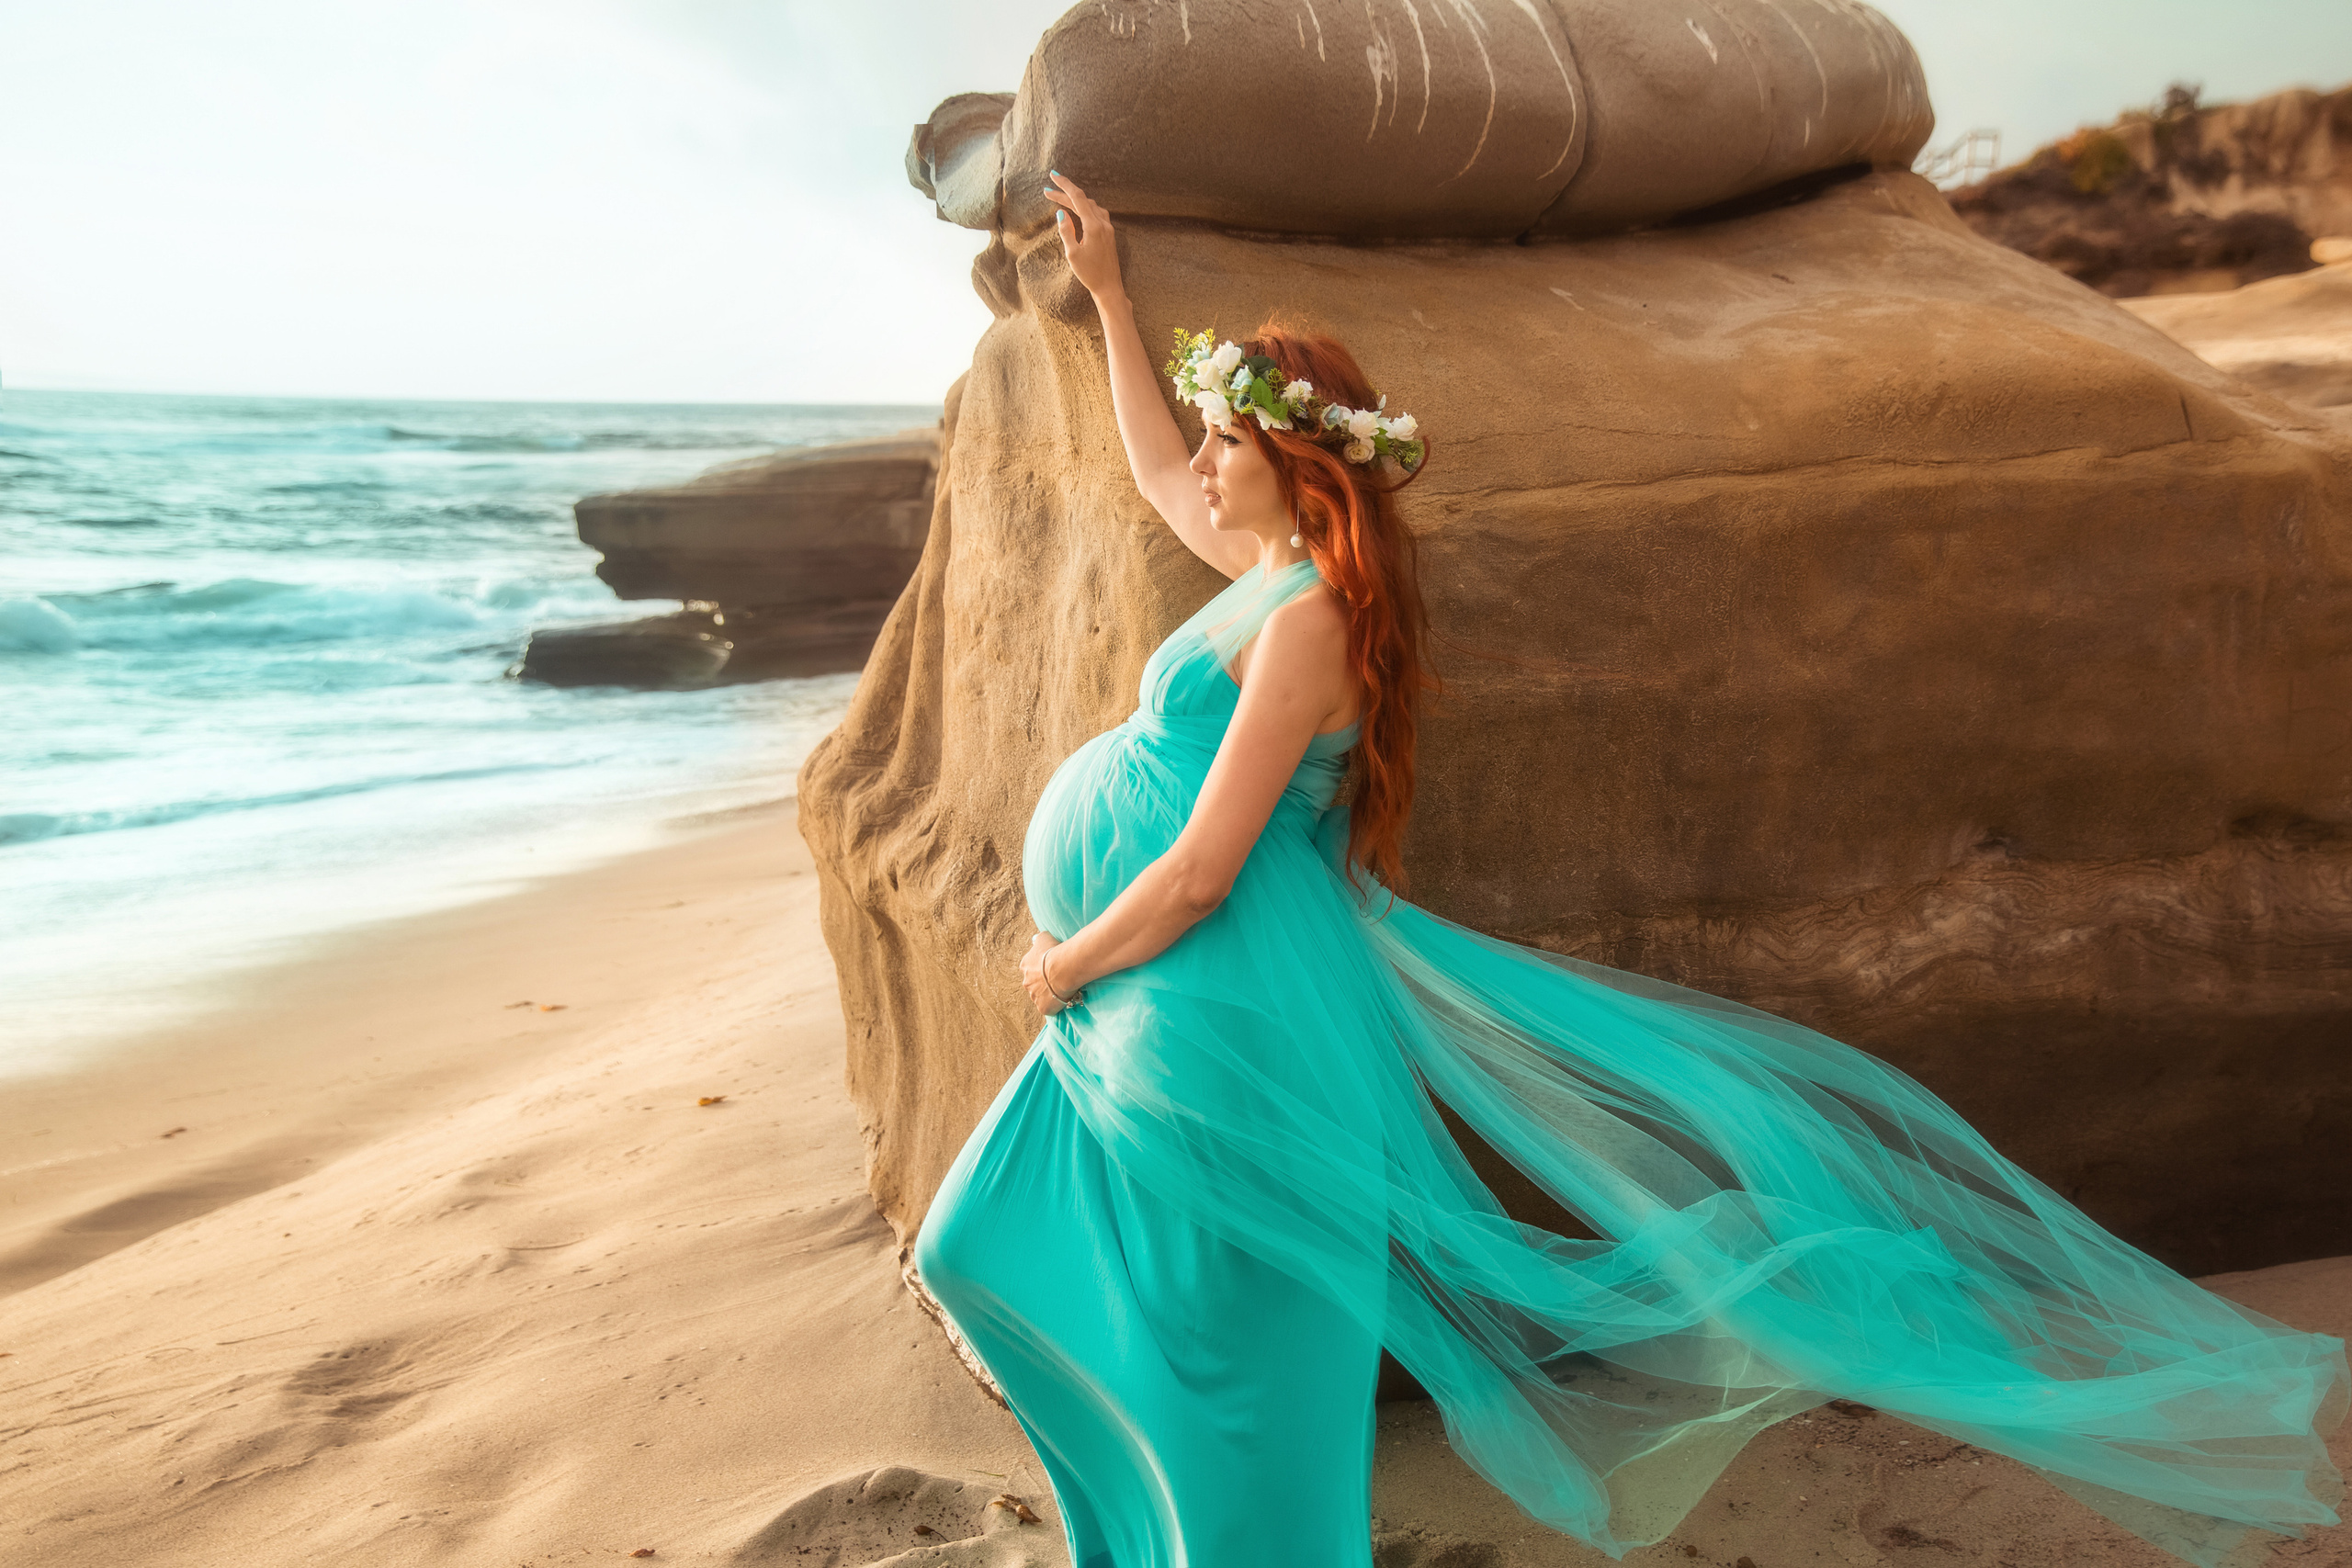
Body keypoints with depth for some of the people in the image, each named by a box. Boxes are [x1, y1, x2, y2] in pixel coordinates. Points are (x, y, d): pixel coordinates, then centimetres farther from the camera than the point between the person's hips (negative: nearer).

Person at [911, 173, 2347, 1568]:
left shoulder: (1305, 619, -19)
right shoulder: (1272, 570, 8)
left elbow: (1197, 872, -22)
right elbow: (1156, 469, 28)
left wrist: (1066, 966, -6)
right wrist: (1110, 295, 33)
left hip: (1222, 1002, -10)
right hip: (1145, 1012, 10)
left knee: (1239, 1355, 4)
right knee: (1006, 1244, 22)